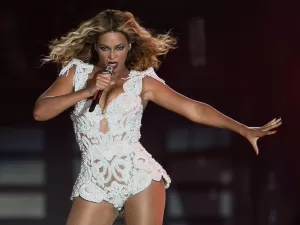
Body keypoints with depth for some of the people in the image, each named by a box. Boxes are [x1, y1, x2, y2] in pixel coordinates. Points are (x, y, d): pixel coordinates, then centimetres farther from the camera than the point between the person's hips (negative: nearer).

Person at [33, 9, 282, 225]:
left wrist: (244, 130, -8)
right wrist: (86, 91, -12)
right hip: (95, 185, 2)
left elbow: (194, 109, 0)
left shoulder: (142, 81, 3)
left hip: (139, 177, -2)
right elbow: (40, 112, -1)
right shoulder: (77, 71, 8)